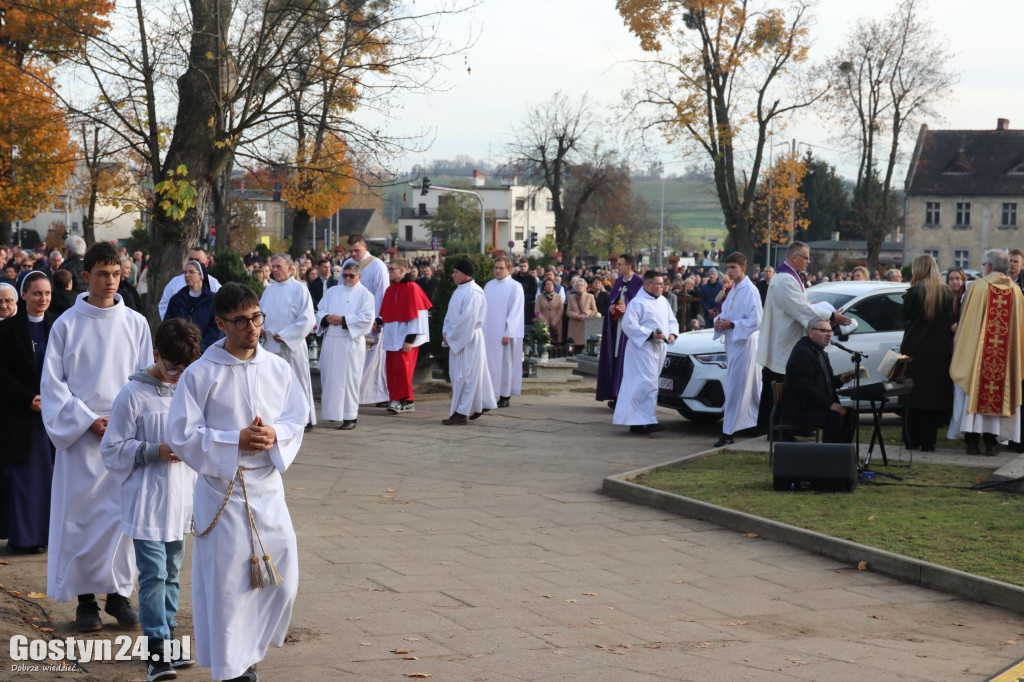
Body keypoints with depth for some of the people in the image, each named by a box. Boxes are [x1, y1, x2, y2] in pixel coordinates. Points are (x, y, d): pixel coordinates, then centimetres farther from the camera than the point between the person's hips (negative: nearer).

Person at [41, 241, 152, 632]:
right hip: (81, 437, -1)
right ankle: (85, 598, 9)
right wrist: (88, 420, -9)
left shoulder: (136, 324, 5)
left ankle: (119, 594, 11)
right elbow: (52, 382, 1)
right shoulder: (67, 325, 1)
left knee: (124, 513, -1)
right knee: (81, 515, 0)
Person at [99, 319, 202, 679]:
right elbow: (112, 449, -8)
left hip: (181, 500, 6)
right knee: (153, 574, -7)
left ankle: (166, 634, 25)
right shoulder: (133, 395, -10)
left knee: (172, 572, 14)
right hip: (147, 503, -5)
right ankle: (156, 649, -2)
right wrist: (155, 451, -19)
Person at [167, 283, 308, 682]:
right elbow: (182, 435, -10)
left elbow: (298, 418, 9)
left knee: (281, 581, 8)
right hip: (222, 492, -4)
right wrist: (235, 441, -18)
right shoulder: (200, 375, -9)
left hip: (268, 488, 5)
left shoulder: (278, 369, 4)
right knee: (227, 585, 0)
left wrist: (275, 435, -13)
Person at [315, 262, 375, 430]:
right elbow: (320, 311, 14)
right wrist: (327, 318, -9)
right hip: (331, 341, 5)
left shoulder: (364, 294, 2)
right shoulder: (332, 291, 17)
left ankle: (350, 417, -3)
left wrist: (343, 320, -15)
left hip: (351, 342, -5)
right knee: (329, 377, 5)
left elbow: (367, 318, -9)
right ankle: (333, 411, 16)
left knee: (349, 379, -6)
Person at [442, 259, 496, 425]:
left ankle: (461, 413, -3)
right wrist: (446, 332, 3)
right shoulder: (460, 290, 12)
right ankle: (482, 405, 25)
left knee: (464, 375, -6)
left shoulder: (472, 293, -19)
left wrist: (451, 336, -16)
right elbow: (451, 314, 17)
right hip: (457, 339, 10)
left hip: (468, 339, -10)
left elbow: (467, 319, -23)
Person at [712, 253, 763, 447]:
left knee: (736, 389, -8)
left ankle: (728, 432, -7)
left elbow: (755, 322, -18)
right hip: (732, 343, 9)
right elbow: (725, 312, 22)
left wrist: (731, 325, -19)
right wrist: (719, 322, 0)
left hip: (744, 345, -9)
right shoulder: (733, 290, 14)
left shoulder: (750, 291, -14)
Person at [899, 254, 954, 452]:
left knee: (913, 393, 8)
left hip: (915, 350, -2)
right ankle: (927, 441, 4)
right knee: (933, 393, 5)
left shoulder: (915, 290, -10)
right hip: (939, 352, 2)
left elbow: (903, 314, -3)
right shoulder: (947, 292, 2)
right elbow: (952, 320, 9)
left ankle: (912, 440, 11)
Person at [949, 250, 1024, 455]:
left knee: (974, 391, 3)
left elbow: (965, 322, -4)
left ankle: (972, 440, 1)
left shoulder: (976, 287, -7)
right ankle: (992, 442, 3)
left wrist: (958, 343, 7)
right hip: (1005, 354, 3)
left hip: (976, 352, -3)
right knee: (999, 393, 6)